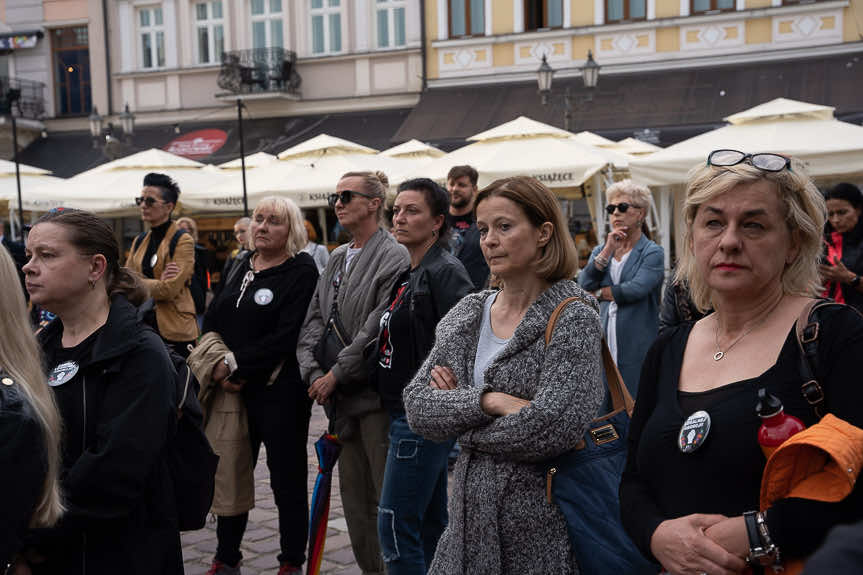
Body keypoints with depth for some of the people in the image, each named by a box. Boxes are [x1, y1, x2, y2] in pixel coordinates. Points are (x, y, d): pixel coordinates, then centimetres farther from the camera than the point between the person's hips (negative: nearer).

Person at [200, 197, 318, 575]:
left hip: (280, 393, -6)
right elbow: (212, 319, 9)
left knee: (287, 479, 5)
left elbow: (285, 338, -18)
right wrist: (219, 365, -7)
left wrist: (234, 363, -15)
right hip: (233, 389, 6)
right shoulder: (242, 267, 12)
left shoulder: (302, 272, -9)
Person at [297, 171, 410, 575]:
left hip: (376, 394, -8)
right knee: (353, 492, 15)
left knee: (388, 495, -1)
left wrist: (336, 374, -13)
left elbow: (378, 329, -17)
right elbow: (314, 319, 12)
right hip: (340, 396, 8)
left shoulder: (394, 257, -10)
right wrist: (313, 373, -2)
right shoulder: (336, 258, 15)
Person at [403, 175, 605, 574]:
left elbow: (551, 428, -23)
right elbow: (417, 407, -3)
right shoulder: (467, 314, 4)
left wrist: (460, 424, -11)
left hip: (541, 526, -5)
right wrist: (487, 401, -19)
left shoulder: (572, 318, -12)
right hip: (471, 515, 5)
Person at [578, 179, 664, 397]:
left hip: (637, 346, -4)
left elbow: (636, 289, -17)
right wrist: (607, 252, -7)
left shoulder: (652, 253, -1)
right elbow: (583, 285, -1)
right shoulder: (600, 251, 16)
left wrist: (599, 292, -3)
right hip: (603, 342, 5)